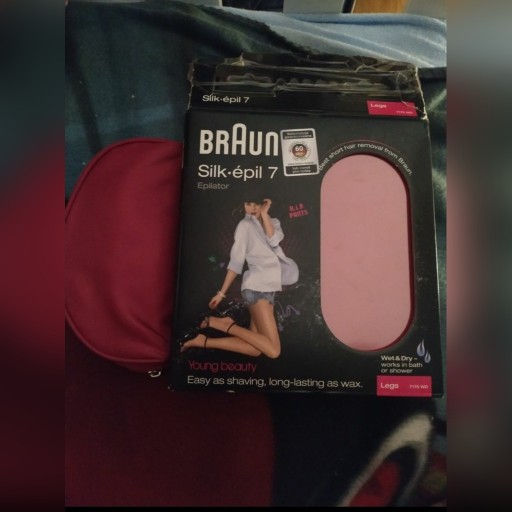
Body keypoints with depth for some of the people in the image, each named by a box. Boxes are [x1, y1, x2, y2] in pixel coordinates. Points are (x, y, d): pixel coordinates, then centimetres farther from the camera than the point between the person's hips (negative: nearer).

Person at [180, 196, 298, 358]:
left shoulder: (273, 222, 18)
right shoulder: (245, 225, 2)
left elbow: (274, 240, -5)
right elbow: (236, 260, -2)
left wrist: (264, 214, -2)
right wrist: (222, 293, -4)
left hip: (268, 288, 7)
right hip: (257, 287, -7)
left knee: (254, 349, -1)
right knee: (273, 350, -14)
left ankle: (204, 341, 0)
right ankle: (225, 324, -6)